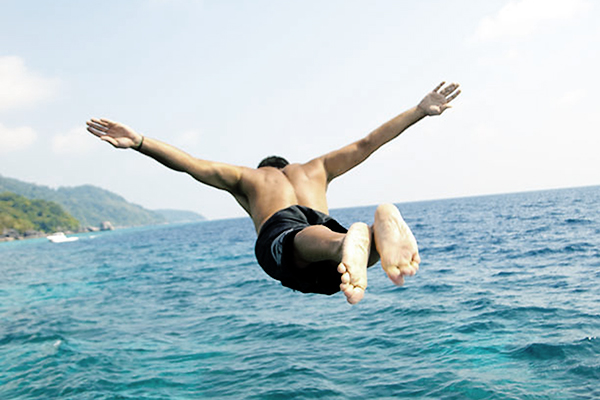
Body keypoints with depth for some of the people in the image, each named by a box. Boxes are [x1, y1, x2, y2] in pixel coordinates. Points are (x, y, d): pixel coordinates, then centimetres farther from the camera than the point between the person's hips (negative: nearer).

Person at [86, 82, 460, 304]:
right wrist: (420, 111, 48)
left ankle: (348, 244, -68)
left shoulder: (246, 177, 37)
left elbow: (190, 163, 24)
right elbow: (368, 143, 42)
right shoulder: (315, 169, 43)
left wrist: (139, 142, 20)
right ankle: (382, 222, -49)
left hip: (280, 231, -2)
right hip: (324, 222, 3)